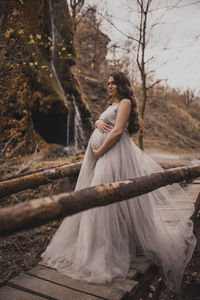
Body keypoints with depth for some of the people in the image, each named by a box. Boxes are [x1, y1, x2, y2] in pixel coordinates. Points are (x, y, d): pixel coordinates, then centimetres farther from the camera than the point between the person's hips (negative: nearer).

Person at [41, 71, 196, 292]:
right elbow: (100, 121, 22)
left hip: (113, 153, -9)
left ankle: (111, 251, 3)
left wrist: (99, 151, -13)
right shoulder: (112, 104, 24)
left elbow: (117, 131, -16)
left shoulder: (125, 102, -5)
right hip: (100, 154, 9)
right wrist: (98, 122, -2)